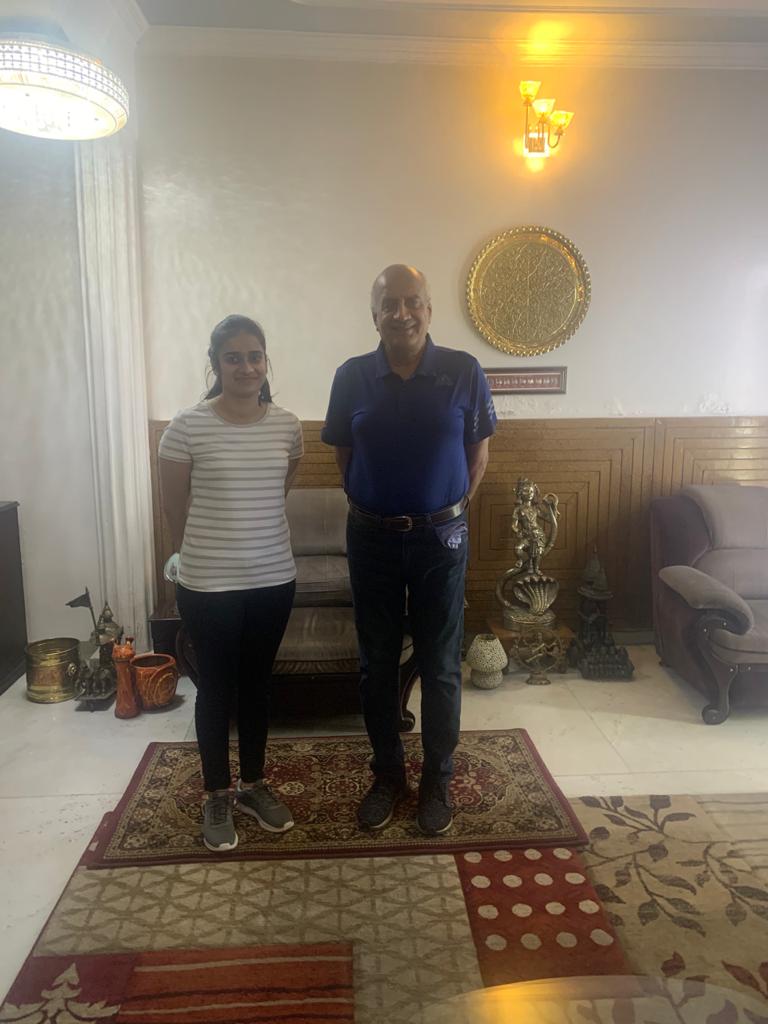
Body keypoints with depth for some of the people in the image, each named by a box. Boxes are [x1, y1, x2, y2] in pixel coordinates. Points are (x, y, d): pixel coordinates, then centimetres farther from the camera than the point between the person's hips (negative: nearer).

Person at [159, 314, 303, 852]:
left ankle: (254, 783, 35)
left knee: (258, 681, 17)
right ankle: (218, 795, 30)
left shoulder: (288, 425, -1)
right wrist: (197, 554, 10)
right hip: (208, 584, -3)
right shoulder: (186, 427, -11)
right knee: (217, 686, 11)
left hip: (274, 578, 3)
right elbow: (175, 507, 0)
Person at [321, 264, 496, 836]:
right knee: (377, 663, 12)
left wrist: (450, 509, 2)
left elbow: (479, 452, 4)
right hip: (371, 538, 2)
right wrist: (372, 504, 6)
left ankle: (438, 779, 28)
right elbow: (343, 455, 8)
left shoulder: (465, 372, -5)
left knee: (441, 666, 9)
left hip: (441, 537, -1)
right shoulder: (352, 376, -2)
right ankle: (387, 774, 31)